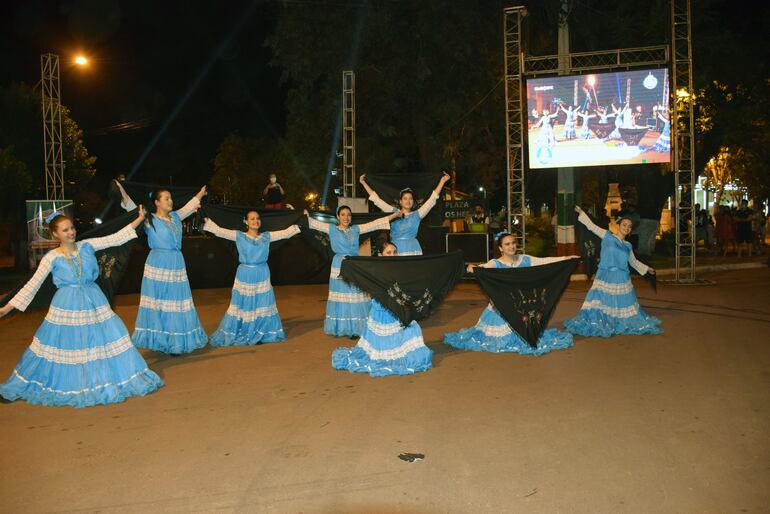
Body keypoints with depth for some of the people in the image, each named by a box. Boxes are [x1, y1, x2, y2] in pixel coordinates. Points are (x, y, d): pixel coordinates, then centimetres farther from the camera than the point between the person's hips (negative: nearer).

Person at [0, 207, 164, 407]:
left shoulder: (87, 246, 2)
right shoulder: (52, 258, -5)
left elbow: (116, 238, 0)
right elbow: (32, 285, -2)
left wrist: (139, 219, -4)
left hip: (93, 301, 3)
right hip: (67, 306, -2)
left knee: (107, 337, 3)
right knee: (67, 347, 5)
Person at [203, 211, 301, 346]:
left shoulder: (267, 236, 5)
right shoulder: (239, 236, -2)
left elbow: (286, 232, 5)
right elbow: (219, 231, -7)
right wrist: (206, 219, -12)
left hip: (262, 275, 2)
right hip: (245, 275, -2)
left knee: (262, 304, 7)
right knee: (244, 304, 2)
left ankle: (261, 333, 19)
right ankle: (240, 334, 14)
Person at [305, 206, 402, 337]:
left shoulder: (356, 229, 10)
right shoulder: (332, 229, 4)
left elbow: (375, 224, 9)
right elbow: (314, 223, -2)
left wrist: (394, 215, 7)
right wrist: (305, 215, -15)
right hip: (339, 266, -2)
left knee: (356, 296, 0)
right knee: (342, 295, 1)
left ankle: (356, 327, 8)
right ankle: (341, 327, 11)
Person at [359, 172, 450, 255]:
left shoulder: (417, 215, 9)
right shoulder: (393, 212, 11)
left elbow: (431, 200, 8)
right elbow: (377, 199, 12)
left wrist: (442, 182, 5)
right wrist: (364, 183, 13)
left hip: (413, 249, 0)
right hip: (396, 250, 1)